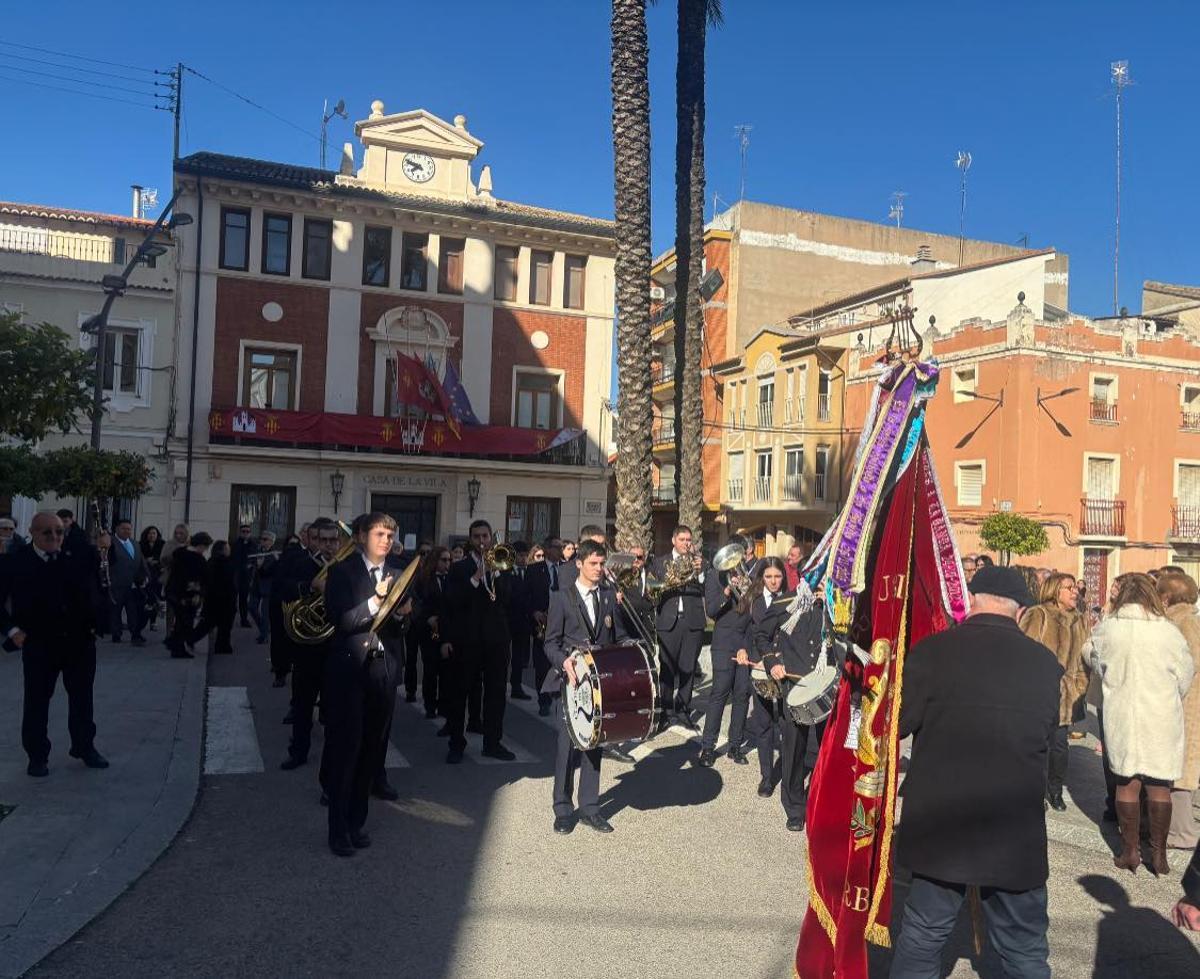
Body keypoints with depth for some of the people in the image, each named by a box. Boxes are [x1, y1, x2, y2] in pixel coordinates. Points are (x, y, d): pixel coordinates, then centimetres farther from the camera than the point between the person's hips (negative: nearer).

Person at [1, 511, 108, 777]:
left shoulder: (78, 557, -1)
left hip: (80, 642, 2)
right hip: (38, 645, -2)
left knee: (82, 697, 15)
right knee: (37, 701, 9)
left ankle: (84, 746, 31)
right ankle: (37, 756, 25)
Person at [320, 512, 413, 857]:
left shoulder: (397, 575, 12)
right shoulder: (342, 572, -2)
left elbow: (399, 627, 11)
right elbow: (340, 621, -14)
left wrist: (403, 614, -9)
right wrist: (375, 600, -20)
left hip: (383, 670, 4)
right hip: (350, 669, -4)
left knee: (372, 749, 8)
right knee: (345, 747, -1)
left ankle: (357, 821, 21)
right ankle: (338, 827, 10)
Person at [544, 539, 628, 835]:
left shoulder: (609, 595, 9)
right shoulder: (562, 598, -2)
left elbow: (620, 637, 13)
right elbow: (551, 643, -3)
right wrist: (564, 662, -22)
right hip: (574, 679, -3)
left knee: (595, 742, 9)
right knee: (568, 742, -2)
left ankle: (590, 808, 18)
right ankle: (563, 810, 10)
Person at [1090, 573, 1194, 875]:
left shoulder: (1105, 629, -9)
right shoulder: (1168, 631, -11)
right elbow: (1185, 677, 0)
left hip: (1121, 714, 1)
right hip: (1161, 717, -1)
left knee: (1127, 784, 11)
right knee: (1160, 787, 10)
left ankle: (1130, 851, 18)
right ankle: (1159, 854, 19)